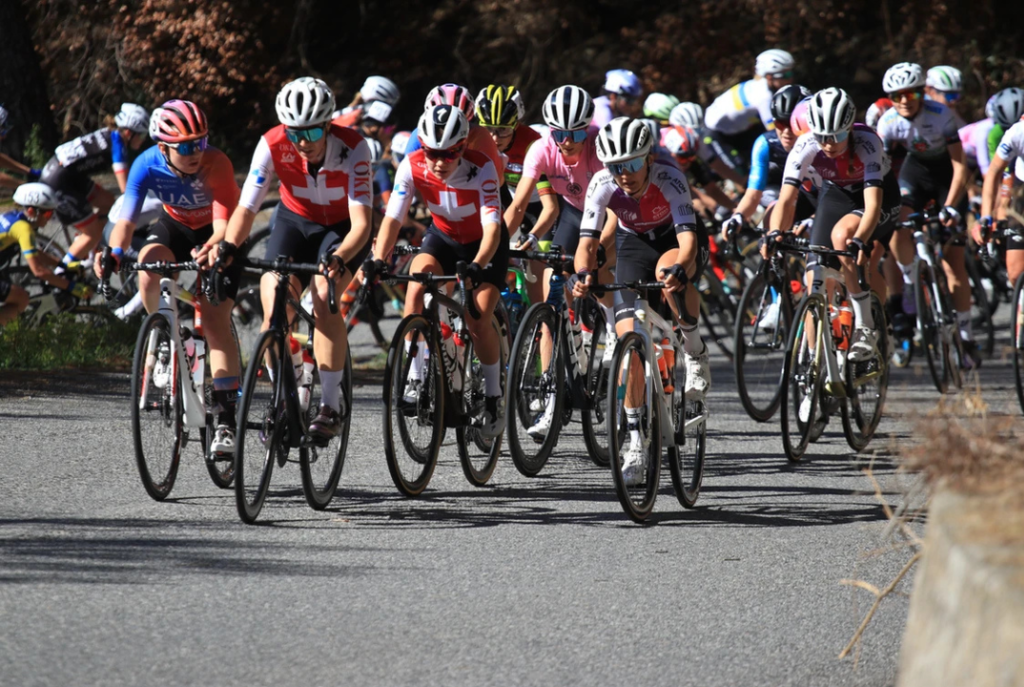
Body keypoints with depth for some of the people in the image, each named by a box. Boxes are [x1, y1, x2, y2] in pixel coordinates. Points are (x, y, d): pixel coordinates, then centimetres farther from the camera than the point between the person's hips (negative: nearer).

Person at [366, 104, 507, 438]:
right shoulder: (412, 167, -24)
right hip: (443, 235, 3)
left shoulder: (481, 168, -31)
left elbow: (492, 225, -38)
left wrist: (477, 267, -54)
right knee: (416, 288, -27)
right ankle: (416, 376, -18)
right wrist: (378, 260, -44)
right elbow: (393, 217, -27)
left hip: (484, 242, -3)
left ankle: (494, 396, 4)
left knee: (477, 320, -17)